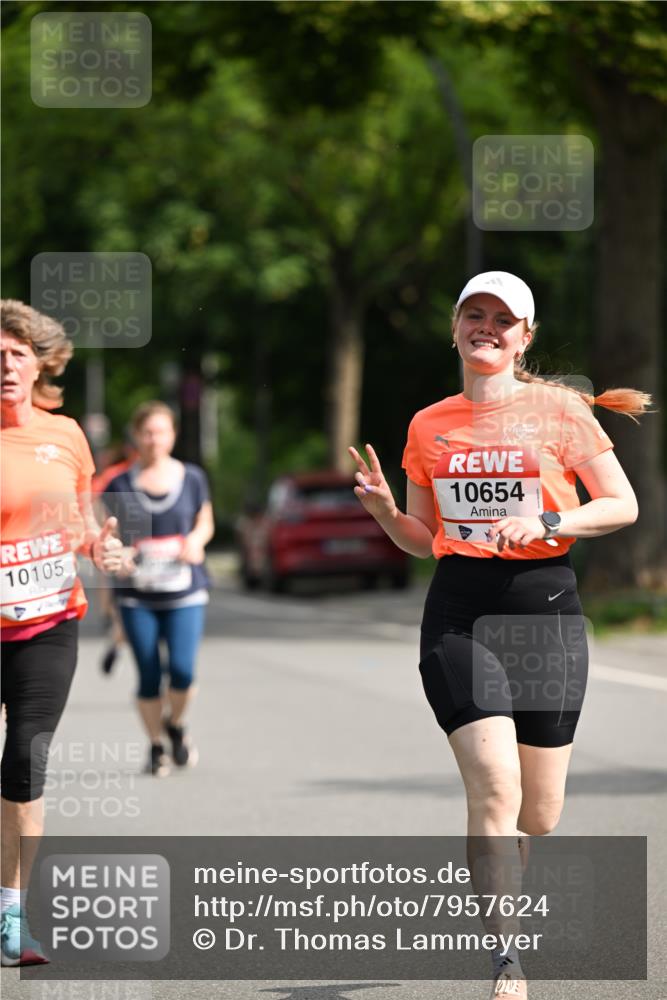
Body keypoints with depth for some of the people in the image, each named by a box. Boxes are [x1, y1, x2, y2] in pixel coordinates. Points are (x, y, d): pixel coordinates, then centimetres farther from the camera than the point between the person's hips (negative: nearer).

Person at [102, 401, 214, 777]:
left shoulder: (192, 478, 4)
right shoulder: (121, 485, 2)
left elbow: (205, 522, 16)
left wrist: (196, 540, -6)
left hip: (185, 593, 0)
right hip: (137, 596, 0)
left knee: (182, 670, -13)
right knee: (149, 676, 1)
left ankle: (176, 725, 17)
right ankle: (156, 746, 21)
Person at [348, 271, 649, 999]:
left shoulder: (558, 408, 2)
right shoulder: (428, 427, 11)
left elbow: (623, 504, 0)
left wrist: (544, 523, -14)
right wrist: (385, 512, -3)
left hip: (545, 609, 0)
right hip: (460, 611, 1)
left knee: (539, 814, 4)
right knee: (494, 787, -18)